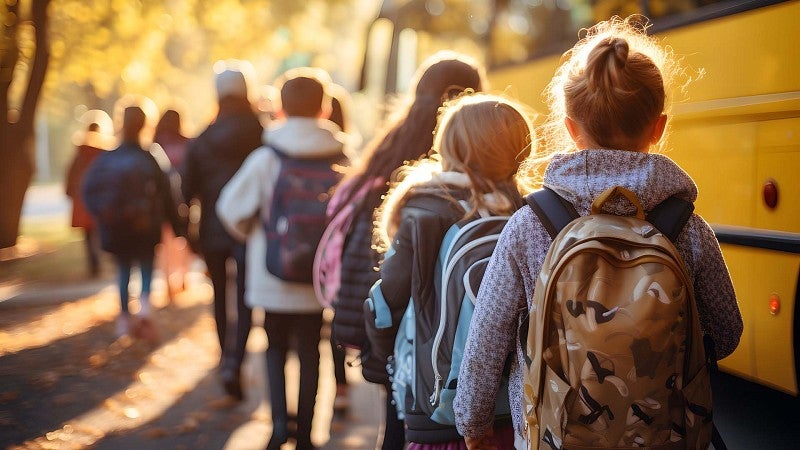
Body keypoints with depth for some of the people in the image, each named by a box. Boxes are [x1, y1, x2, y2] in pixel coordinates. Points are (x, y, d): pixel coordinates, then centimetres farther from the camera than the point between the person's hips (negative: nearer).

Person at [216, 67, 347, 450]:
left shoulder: (266, 158, -11)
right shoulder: (341, 158, -8)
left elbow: (232, 208, -10)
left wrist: (252, 233, 10)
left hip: (273, 276, -1)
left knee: (276, 347, 18)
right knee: (310, 352, 14)